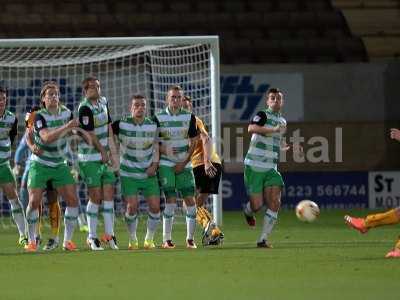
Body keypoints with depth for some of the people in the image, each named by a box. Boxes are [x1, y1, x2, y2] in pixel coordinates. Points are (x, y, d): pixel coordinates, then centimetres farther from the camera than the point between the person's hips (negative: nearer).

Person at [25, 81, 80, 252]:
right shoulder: (39, 116, -18)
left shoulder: (66, 112, -1)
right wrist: (66, 127, -43)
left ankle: (67, 240, 1)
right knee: (34, 201, -14)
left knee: (72, 200, -8)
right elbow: (47, 137, -36)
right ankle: (31, 241, 1)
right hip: (40, 165, -4)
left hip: (60, 165, 4)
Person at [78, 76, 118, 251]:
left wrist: (112, 148, 9)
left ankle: (109, 234, 8)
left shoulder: (103, 102, 10)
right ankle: (92, 237, 3)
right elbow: (90, 134, -15)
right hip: (90, 159, -7)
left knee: (109, 194, 3)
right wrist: (103, 151, -7)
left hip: (104, 157, 7)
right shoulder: (85, 108, -15)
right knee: (95, 196, -5)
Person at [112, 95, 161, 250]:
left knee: (155, 207, -5)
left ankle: (149, 239, 16)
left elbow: (156, 147, 10)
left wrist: (155, 165, -4)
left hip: (149, 173, 2)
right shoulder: (121, 124, -9)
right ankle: (132, 240, 9)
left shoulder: (153, 125, 0)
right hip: (128, 174, -2)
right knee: (132, 206, -13)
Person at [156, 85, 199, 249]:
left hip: (184, 164, 2)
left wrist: (184, 162, -4)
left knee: (190, 200, -3)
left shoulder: (189, 117, 3)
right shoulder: (159, 117, -2)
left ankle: (190, 238, 7)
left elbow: (193, 142, 5)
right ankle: (166, 239, -4)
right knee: (171, 200, -11)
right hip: (165, 163, -2)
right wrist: (164, 150, -18)